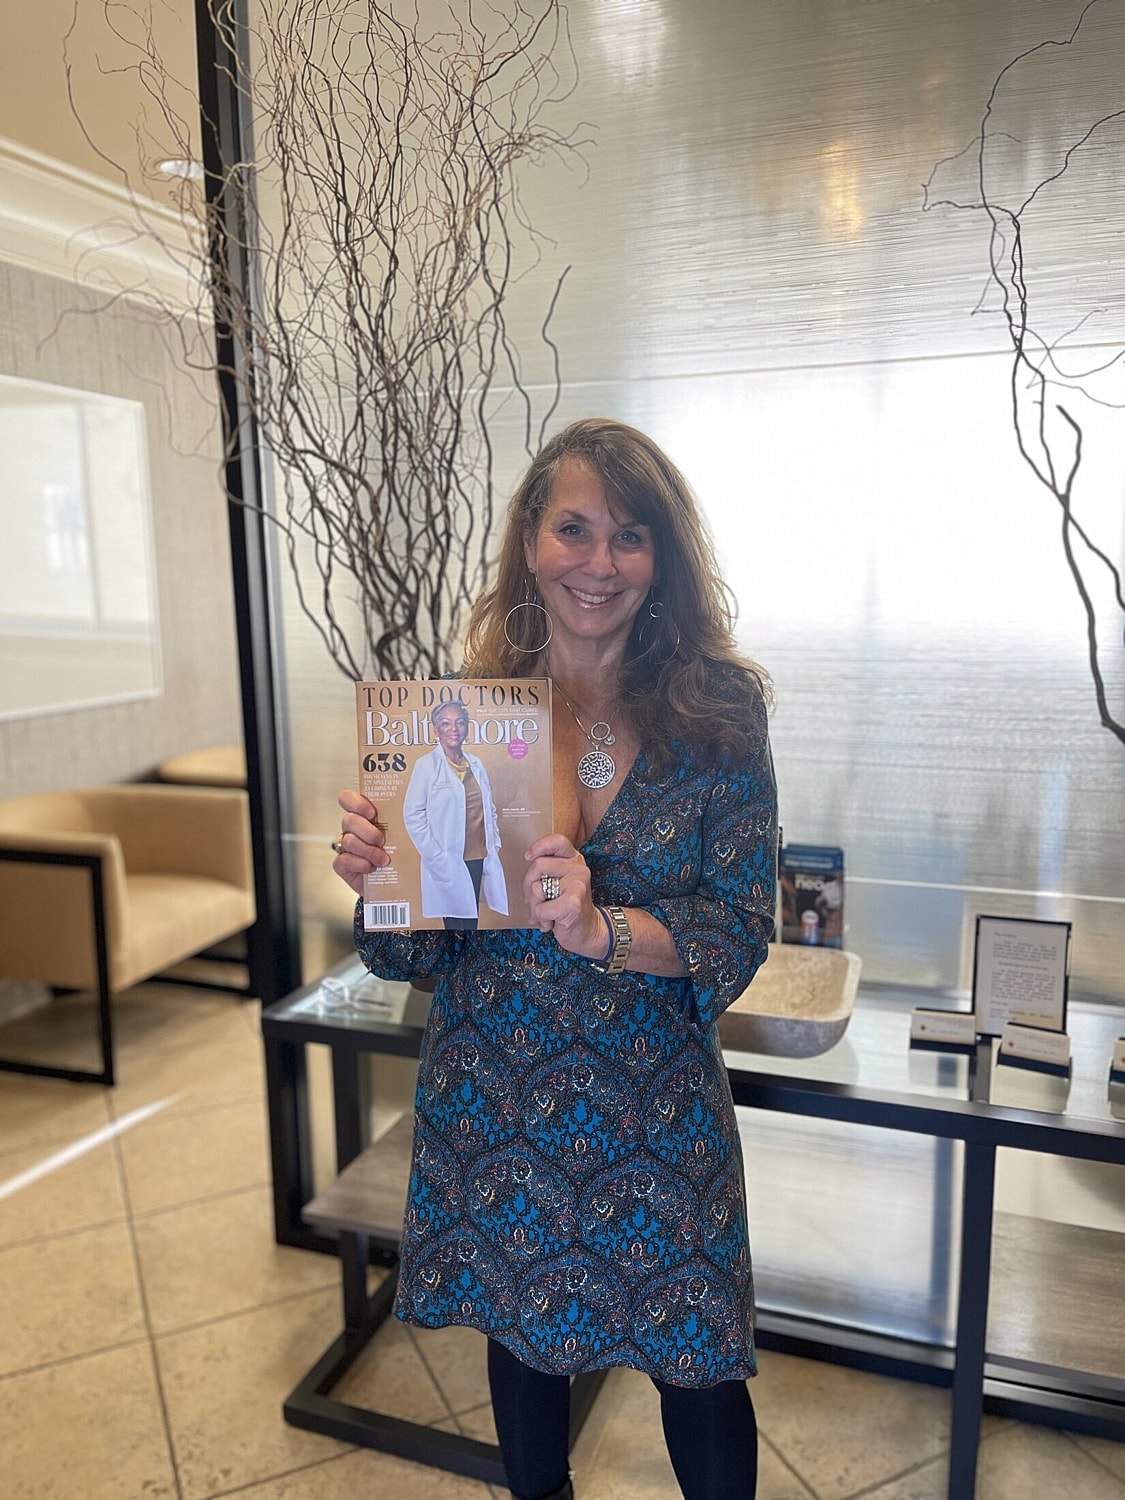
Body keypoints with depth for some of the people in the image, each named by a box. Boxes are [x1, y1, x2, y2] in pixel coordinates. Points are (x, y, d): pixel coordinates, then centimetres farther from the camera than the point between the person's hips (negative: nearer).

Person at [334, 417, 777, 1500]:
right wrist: (378, 878, -24)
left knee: (694, 1364, 15)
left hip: (656, 1104, -1)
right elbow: (414, 952, -3)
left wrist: (601, 929, -28)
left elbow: (739, 928, -11)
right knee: (520, 1336, 24)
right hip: (490, 1097, 2)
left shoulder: (717, 709, -9)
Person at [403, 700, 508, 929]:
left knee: (472, 920, 9)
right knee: (457, 924, -2)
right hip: (448, 862, -5)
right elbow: (412, 815, -8)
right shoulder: (426, 765, -5)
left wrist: (495, 843, 9)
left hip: (479, 857, 5)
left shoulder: (476, 765, 13)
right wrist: (436, 857, -12)